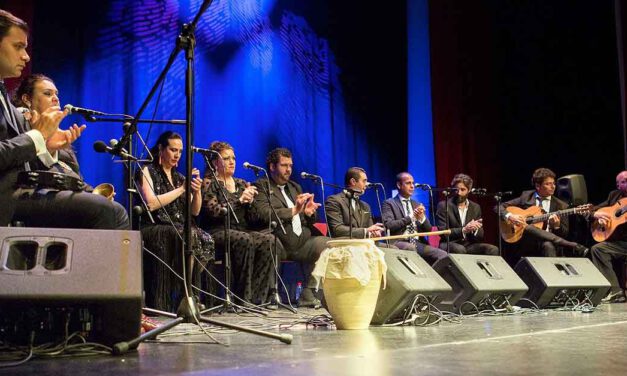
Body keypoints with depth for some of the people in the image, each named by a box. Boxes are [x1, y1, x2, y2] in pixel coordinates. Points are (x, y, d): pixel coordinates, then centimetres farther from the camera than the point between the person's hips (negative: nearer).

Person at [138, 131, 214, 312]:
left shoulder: (179, 177, 22)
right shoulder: (147, 171, 5)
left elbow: (195, 212, 15)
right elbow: (151, 204, -13)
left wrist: (197, 191, -5)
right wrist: (182, 189, -10)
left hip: (180, 229, 6)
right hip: (154, 230, -6)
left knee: (205, 240, -26)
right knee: (190, 236, -34)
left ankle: (191, 296, -22)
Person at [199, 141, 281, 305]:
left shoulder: (241, 184, 21)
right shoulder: (208, 183, 5)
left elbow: (253, 219, 16)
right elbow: (214, 211, -12)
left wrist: (250, 202, -4)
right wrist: (240, 200, -13)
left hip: (243, 230, 5)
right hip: (218, 232, -5)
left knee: (270, 241, -24)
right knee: (245, 240, -36)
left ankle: (257, 297, -24)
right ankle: (243, 297, -27)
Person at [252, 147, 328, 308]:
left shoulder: (295, 187, 27)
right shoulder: (261, 186, 6)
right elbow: (264, 215, -12)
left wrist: (309, 212, 0)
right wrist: (293, 210, -20)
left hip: (304, 240, 6)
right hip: (282, 244, -6)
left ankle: (309, 293, -14)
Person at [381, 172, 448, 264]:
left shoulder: (417, 204, 22)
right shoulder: (389, 203, 6)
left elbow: (428, 230, 17)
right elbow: (388, 225, -11)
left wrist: (422, 218, -5)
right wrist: (410, 217, -15)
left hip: (418, 243, 5)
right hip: (399, 243, -5)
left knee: (443, 255, -18)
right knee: (412, 248, -37)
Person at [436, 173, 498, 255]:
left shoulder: (475, 207, 11)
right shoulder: (443, 205, -3)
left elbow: (480, 236, 10)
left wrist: (475, 229, -15)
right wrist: (463, 230, -26)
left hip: (469, 245, 4)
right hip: (449, 245, -4)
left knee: (493, 250, -19)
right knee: (459, 249, -37)